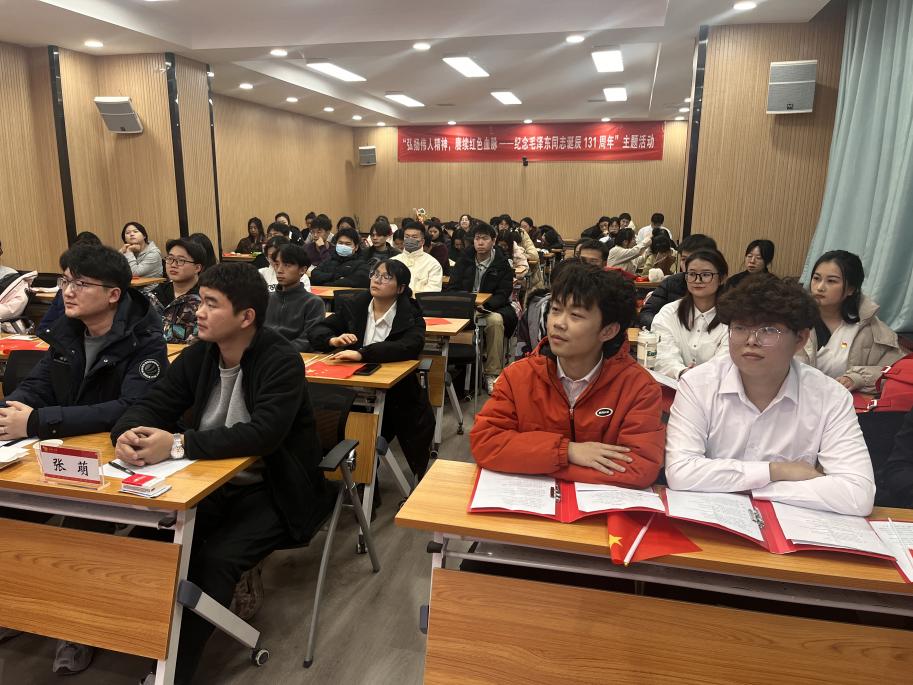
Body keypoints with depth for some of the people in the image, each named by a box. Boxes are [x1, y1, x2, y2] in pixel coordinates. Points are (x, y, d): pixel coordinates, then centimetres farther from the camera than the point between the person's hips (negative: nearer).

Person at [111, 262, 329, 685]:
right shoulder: (199, 353, 2)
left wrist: (179, 444, -35)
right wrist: (127, 434, -22)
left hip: (270, 492, -5)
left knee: (215, 559, -26)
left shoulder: (282, 361, -18)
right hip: (210, 483, 6)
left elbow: (264, 433, -30)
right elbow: (154, 405, 2)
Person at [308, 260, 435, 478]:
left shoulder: (410, 314, -5)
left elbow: (411, 346, -24)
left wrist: (363, 354, -33)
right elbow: (315, 331, 6)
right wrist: (333, 340, -17)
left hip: (400, 396, -2)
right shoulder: (354, 306, 5)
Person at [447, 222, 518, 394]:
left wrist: (484, 305, -25)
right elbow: (452, 288, 6)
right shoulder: (465, 260, 9)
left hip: (491, 308, -1)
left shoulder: (502, 263, 2)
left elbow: (503, 294, -5)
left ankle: (492, 374, -25)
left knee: (496, 320, -36)